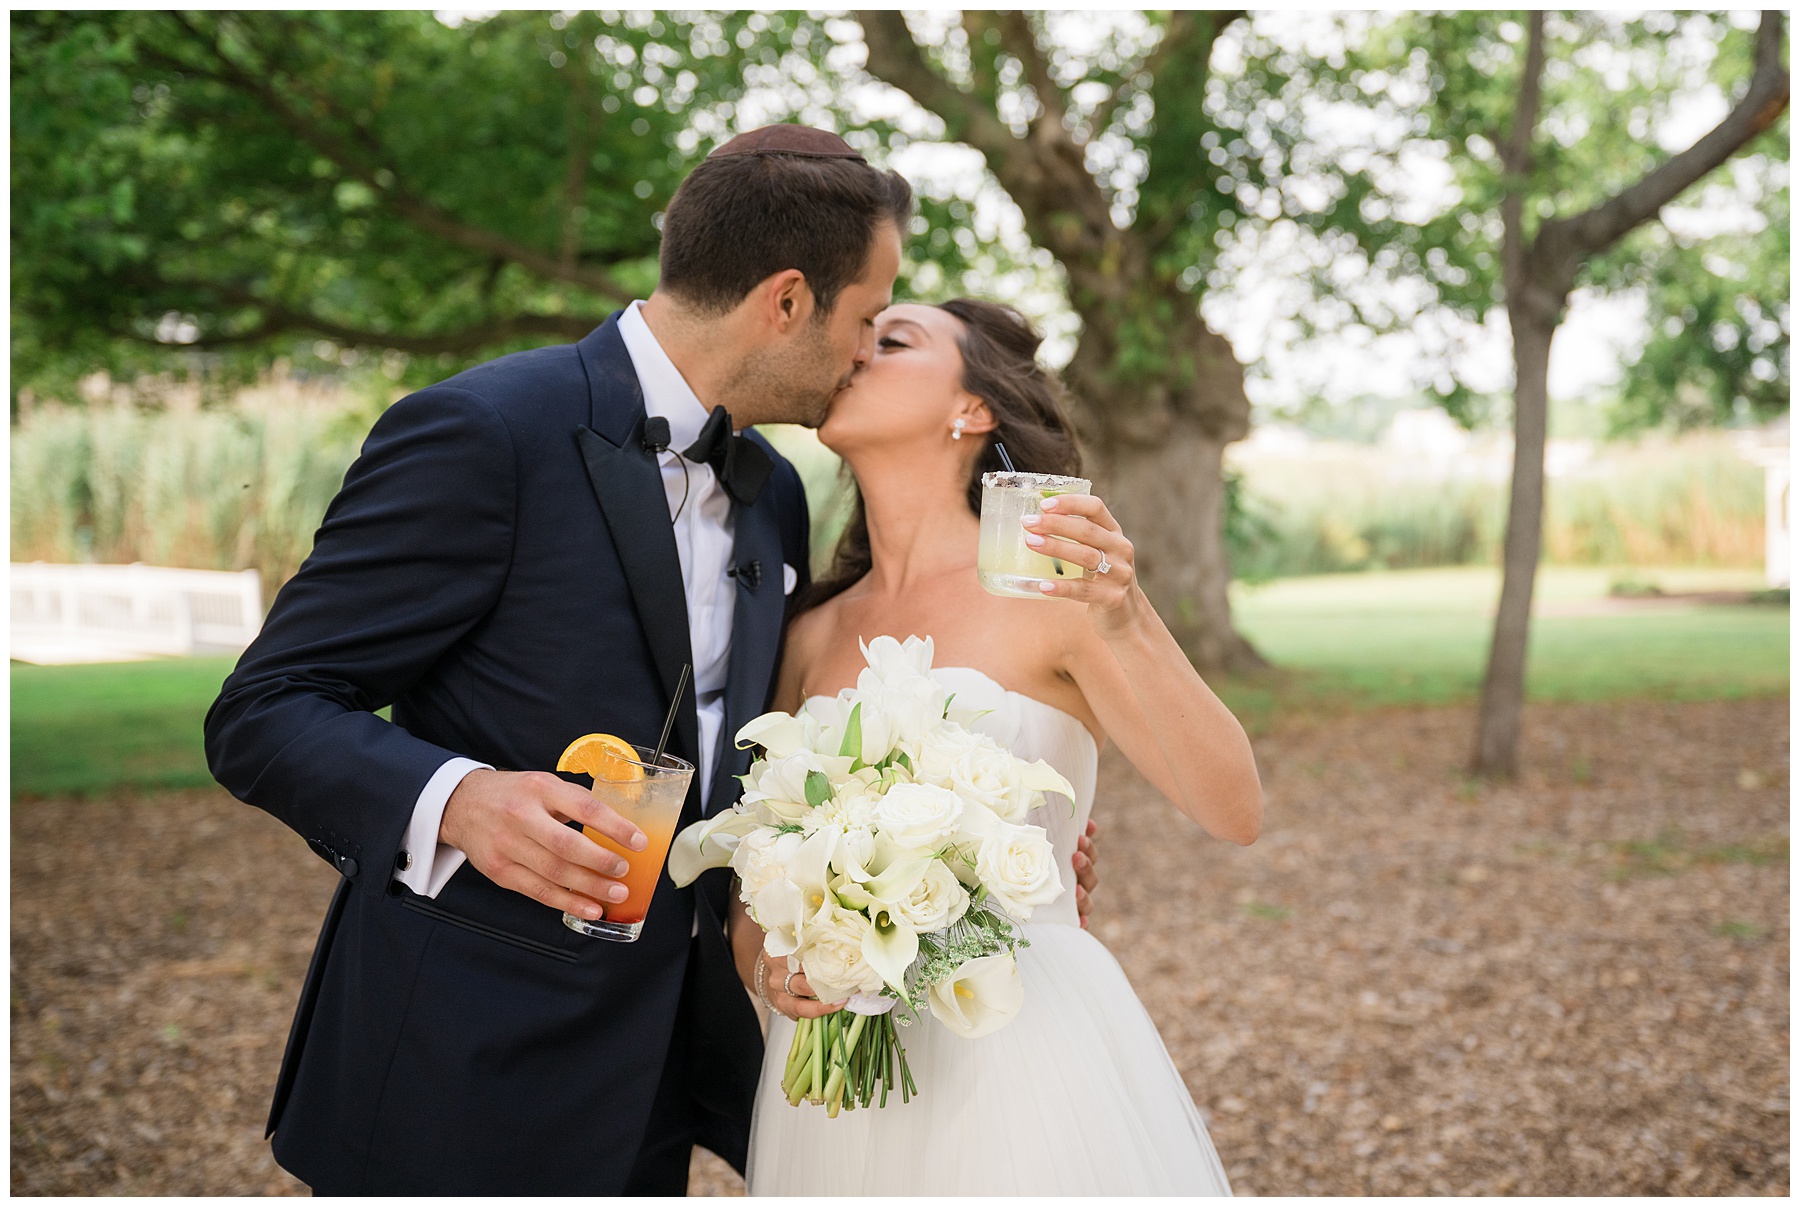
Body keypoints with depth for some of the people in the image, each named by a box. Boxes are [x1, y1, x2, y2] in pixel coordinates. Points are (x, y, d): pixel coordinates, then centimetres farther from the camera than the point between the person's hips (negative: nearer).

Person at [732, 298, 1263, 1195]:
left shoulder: (1052, 581, -7)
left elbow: (1235, 812, -14)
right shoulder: (814, 631, 6)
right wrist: (766, 961, -9)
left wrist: (1125, 627, -27)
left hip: (1020, 1054, -4)